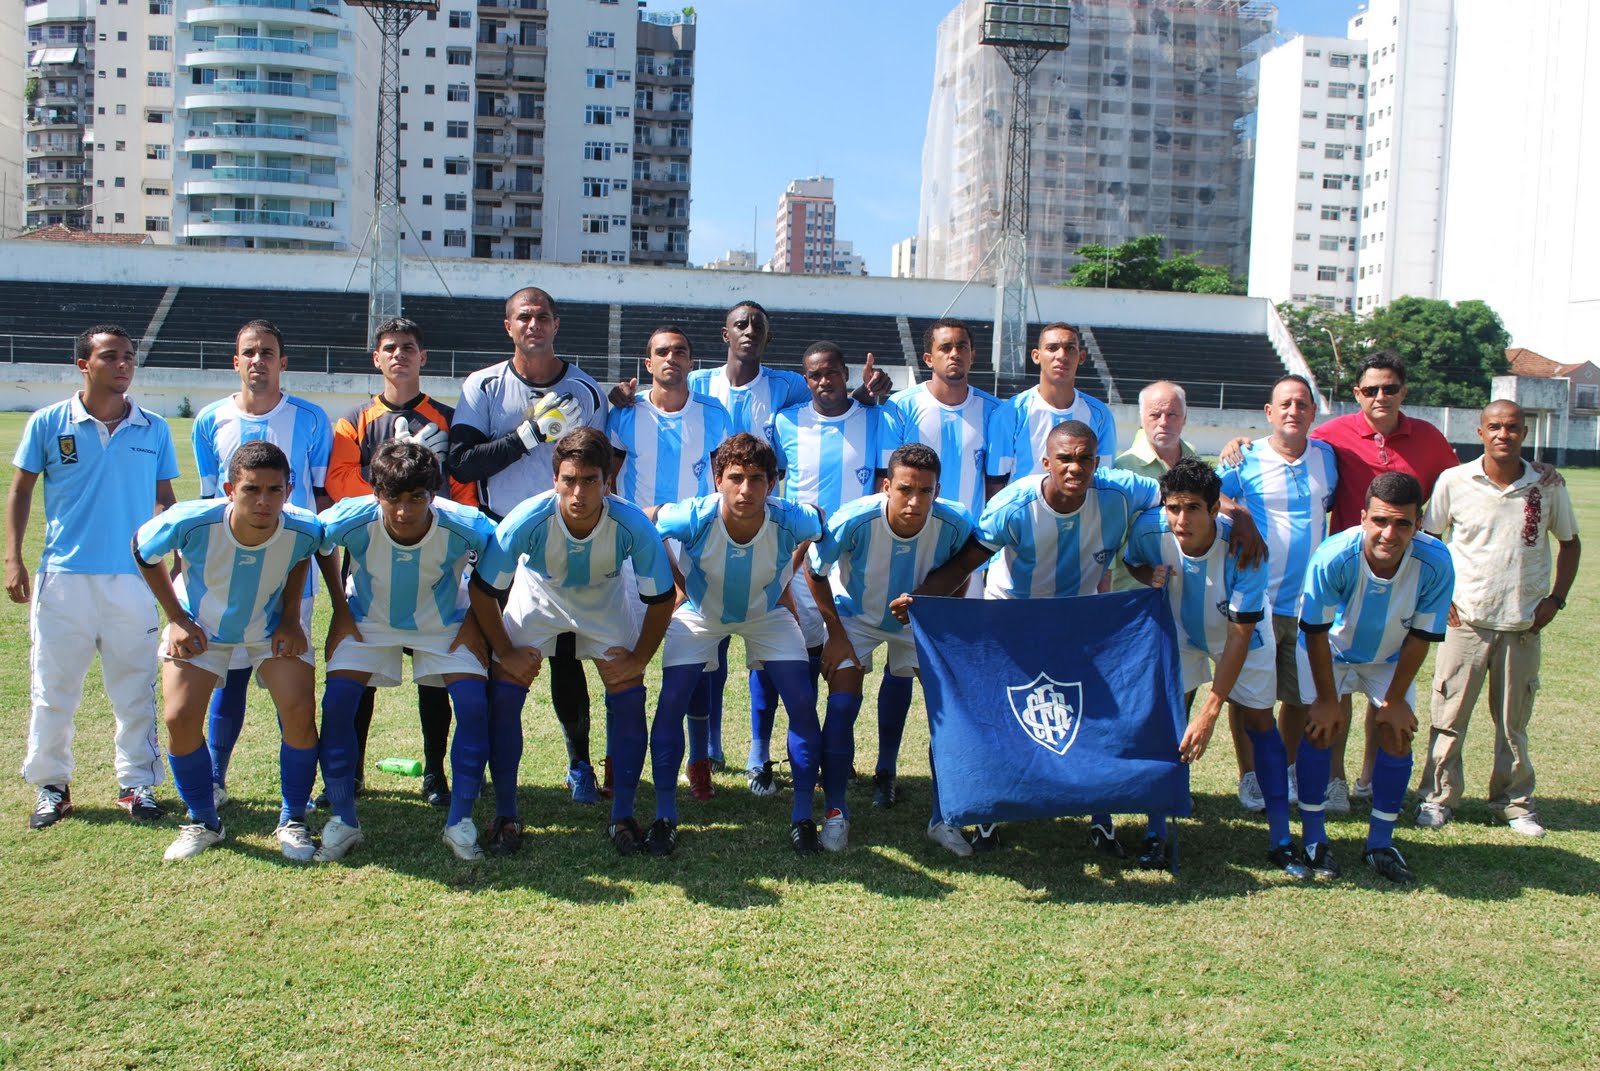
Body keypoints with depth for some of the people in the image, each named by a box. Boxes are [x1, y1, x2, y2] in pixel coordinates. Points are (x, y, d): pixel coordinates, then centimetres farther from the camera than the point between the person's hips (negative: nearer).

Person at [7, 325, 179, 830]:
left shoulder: (154, 429, 3)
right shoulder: (48, 423, -1)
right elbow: (21, 489, 7)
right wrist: (13, 560, 0)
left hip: (133, 580, 1)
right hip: (63, 578, -1)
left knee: (135, 691, 7)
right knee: (53, 691, 7)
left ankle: (137, 783, 19)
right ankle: (51, 785, 21)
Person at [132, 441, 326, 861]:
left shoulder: (303, 530, -31)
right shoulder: (190, 522, -34)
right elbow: (142, 550, -10)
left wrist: (291, 618, -8)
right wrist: (176, 618, -10)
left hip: (271, 628, 0)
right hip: (199, 627, 0)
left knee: (299, 712, -15)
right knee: (180, 717, -12)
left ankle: (292, 821, 6)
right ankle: (202, 822, 12)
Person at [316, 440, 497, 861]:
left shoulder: (464, 526, -31)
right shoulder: (351, 520, -30)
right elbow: (313, 547, -5)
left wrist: (473, 621, -8)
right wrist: (341, 612, -4)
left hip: (444, 625, 0)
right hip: (369, 623, 1)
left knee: (474, 705, -18)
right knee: (336, 702, -18)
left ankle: (460, 821, -2)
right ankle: (342, 820, 0)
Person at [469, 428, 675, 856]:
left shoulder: (633, 525, -35)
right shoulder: (528, 520, -36)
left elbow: (661, 598, -18)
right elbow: (483, 589, -20)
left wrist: (638, 659, -14)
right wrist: (506, 653, -14)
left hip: (607, 597, 0)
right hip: (538, 594, 0)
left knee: (628, 697, -11)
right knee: (503, 694, -12)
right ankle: (506, 816, 3)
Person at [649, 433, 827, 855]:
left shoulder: (791, 520, -32)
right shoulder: (694, 518, -34)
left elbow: (825, 525, -6)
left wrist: (785, 577, -2)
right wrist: (676, 587, -6)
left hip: (767, 615, 1)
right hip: (699, 614, 0)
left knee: (802, 702, -10)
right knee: (671, 703, -12)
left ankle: (803, 812, 6)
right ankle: (665, 815, 4)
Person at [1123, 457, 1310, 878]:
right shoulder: (1149, 530, -30)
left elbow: (1239, 636, -32)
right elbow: (1132, 563, -2)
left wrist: (1210, 711, -36)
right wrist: (1152, 576, -28)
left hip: (1242, 636, -1)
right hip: (1180, 633, 2)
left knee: (1259, 721, -1)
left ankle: (1281, 841, 9)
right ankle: (1156, 835, 3)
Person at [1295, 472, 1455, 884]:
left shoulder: (1435, 563, -32)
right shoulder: (1333, 558, -39)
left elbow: (1421, 636, -18)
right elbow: (1316, 631, -24)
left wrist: (1395, 699, -10)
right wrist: (1327, 698, -16)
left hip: (1389, 656, 2)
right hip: (1330, 648, -2)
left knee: (1397, 735, -4)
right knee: (1321, 727, -12)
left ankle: (1380, 843, 12)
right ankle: (1312, 837, 3)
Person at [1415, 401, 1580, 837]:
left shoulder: (1548, 486, 0)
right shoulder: (1454, 481, -4)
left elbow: (1569, 542, 12)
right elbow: (1427, 538, 6)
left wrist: (1556, 598, 2)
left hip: (1524, 624, 1)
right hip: (1465, 620, -1)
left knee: (1514, 721, 11)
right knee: (1448, 715, 4)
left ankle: (1514, 801, 24)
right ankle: (1438, 797, 17)